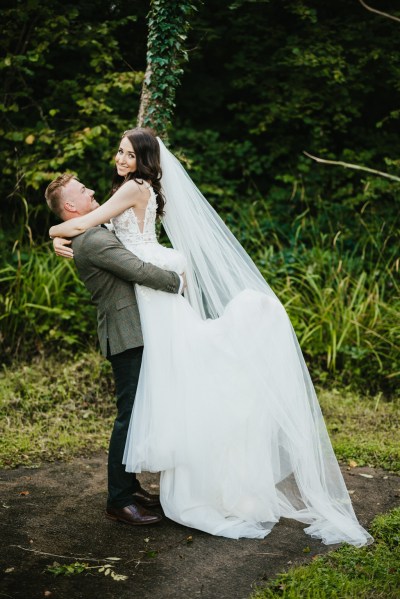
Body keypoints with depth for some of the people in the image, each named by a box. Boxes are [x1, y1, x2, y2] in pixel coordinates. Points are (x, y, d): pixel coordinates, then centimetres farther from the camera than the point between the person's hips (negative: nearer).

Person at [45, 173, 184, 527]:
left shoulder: (94, 236, 17)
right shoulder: (92, 241, -17)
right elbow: (139, 271, -21)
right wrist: (179, 282, -7)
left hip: (132, 334, 10)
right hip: (127, 336, -10)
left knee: (136, 413, 16)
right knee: (130, 415, -6)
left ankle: (129, 484, 27)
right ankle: (119, 501, 2)